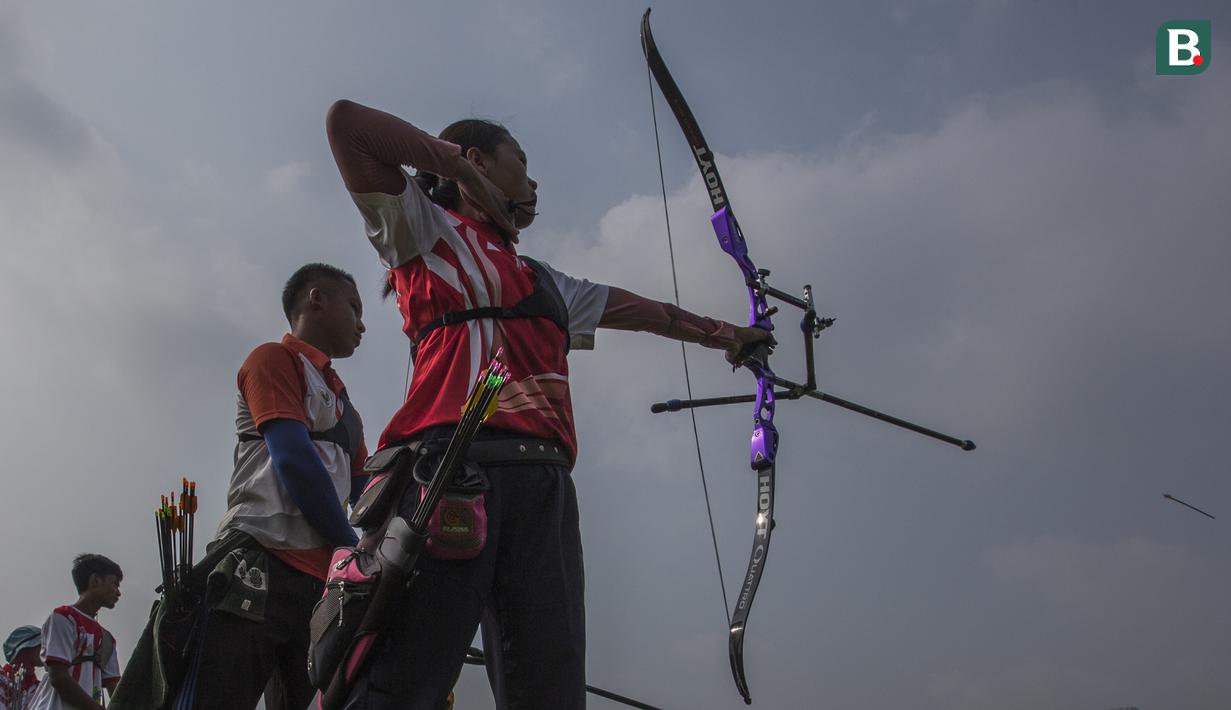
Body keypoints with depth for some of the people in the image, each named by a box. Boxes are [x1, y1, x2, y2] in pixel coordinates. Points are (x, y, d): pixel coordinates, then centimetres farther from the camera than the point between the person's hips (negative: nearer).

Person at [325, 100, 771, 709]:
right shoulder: (428, 230, 17)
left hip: (543, 481, 7)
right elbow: (346, 120, 6)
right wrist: (460, 167, 12)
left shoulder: (545, 282, 37)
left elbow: (637, 309, 49)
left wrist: (719, 333, 55)